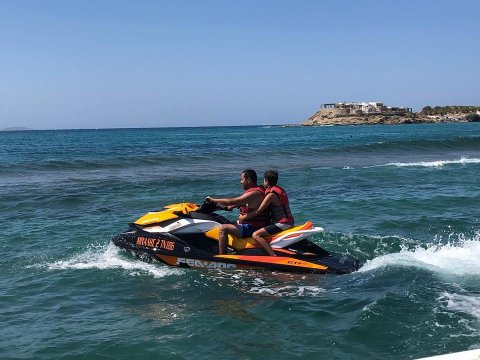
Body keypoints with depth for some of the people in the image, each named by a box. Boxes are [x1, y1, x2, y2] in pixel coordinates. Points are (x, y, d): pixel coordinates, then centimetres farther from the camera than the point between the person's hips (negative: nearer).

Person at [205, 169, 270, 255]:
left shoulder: (254, 194, -21)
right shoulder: (259, 190, 11)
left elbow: (230, 201, -22)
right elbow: (242, 203, 27)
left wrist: (213, 199, -12)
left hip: (253, 229, -11)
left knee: (223, 228, -13)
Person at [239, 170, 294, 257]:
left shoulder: (271, 194, -16)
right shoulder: (280, 190, 13)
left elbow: (258, 211, -18)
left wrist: (243, 217, -4)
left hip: (282, 223, -10)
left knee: (256, 235, -21)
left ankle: (274, 256, -32)